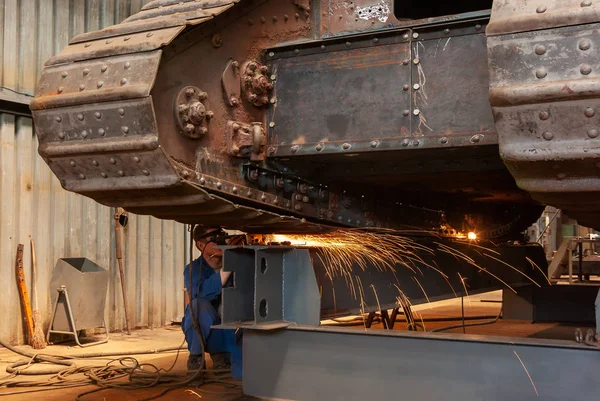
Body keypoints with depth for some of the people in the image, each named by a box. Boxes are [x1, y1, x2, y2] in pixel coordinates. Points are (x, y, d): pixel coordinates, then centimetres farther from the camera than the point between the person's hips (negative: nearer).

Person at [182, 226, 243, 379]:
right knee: (201, 305, -33)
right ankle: (195, 355, -9)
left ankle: (218, 354, 10)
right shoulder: (193, 269, -12)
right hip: (201, 330, -2)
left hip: (231, 330, 2)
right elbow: (203, 293, -35)